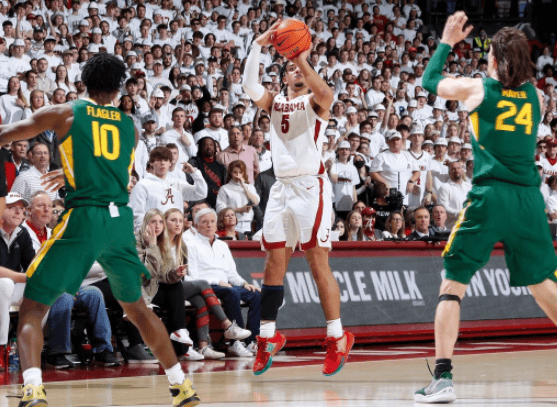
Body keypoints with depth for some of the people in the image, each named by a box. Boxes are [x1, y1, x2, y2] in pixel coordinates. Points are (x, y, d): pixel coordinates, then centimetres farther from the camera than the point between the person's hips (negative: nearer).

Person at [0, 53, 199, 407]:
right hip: (121, 219, 4)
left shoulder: (65, 114, 7)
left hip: (83, 218, -4)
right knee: (135, 306, 25)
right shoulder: (129, 126, 17)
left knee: (32, 308, 0)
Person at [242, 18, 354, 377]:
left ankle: (338, 337, -1)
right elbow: (249, 85, -1)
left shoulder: (315, 101, 4)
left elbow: (324, 92, -21)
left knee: (319, 263, -7)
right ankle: (269, 336, 12)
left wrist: (304, 61, -33)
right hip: (282, 187, 5)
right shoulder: (275, 102, 16)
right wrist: (259, 45, -9)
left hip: (310, 185, -5)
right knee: (275, 264, 5)